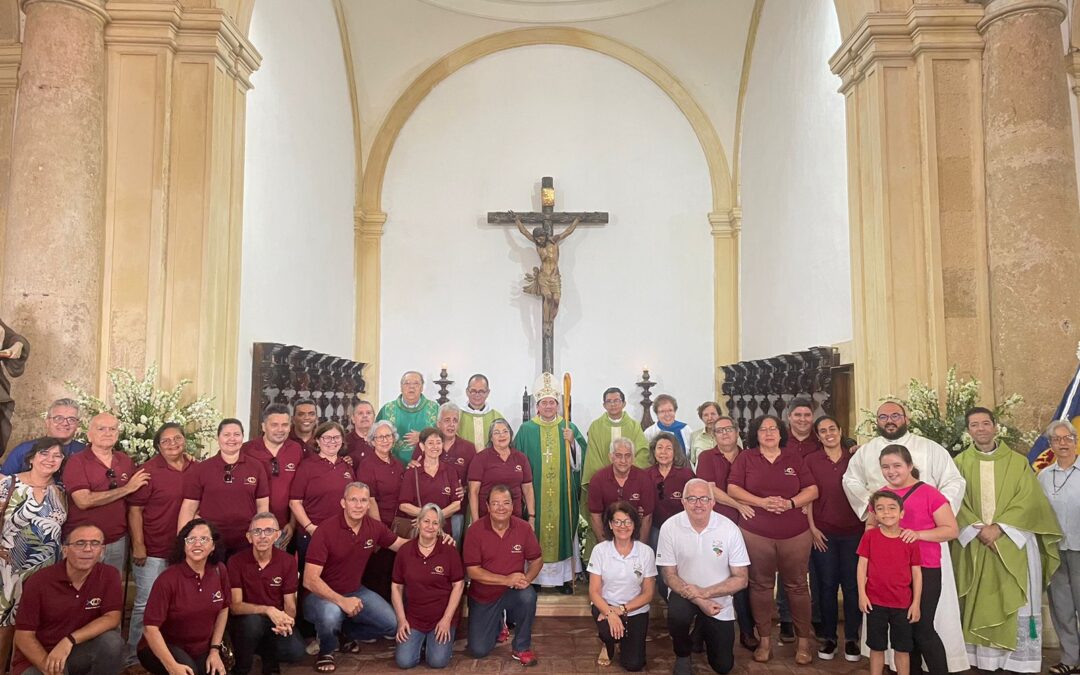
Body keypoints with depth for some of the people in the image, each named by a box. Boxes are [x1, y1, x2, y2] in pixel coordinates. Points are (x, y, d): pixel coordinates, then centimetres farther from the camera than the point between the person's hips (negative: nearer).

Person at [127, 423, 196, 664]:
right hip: (153, 551, -5)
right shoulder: (148, 470, -9)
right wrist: (138, 545, -14)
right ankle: (134, 655, 19)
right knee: (145, 605, 3)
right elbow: (135, 509, -10)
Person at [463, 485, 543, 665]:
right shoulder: (475, 530, -18)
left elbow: (537, 560, -2)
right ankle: (497, 624, 32)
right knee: (478, 650, -3)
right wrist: (506, 579, -26)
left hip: (514, 591, 0)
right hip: (483, 596, 0)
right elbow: (472, 570, -18)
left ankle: (521, 647, -9)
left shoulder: (523, 527, -13)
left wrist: (527, 578, -24)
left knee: (528, 596, -34)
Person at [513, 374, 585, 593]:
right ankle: (534, 576, 11)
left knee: (562, 528, 4)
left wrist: (572, 441, -16)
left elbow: (580, 460, 1)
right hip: (535, 493, -1)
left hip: (562, 494, 1)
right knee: (536, 531, 1)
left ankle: (565, 576, 13)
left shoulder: (569, 428, 6)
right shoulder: (526, 430, 3)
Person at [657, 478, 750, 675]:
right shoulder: (670, 527, -15)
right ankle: (682, 656, -1)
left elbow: (740, 579, -10)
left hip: (718, 599, 1)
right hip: (684, 594, -1)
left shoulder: (729, 529, -15)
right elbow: (669, 576, -9)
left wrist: (704, 593, -21)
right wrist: (700, 602, -22)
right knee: (677, 614, -34)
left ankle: (705, 631, 36)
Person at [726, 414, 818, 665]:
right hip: (755, 533, -1)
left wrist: (790, 503, -12)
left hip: (795, 534, 1)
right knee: (760, 585, 4)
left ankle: (803, 641, 15)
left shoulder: (794, 459, 9)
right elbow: (733, 489, -1)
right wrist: (762, 502, -14)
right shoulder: (746, 458, 5)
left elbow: (812, 490, 5)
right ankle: (764, 640, 14)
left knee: (797, 585, 4)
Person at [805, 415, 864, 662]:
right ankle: (828, 637, 17)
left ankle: (852, 638, 15)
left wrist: (867, 525, 0)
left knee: (852, 585, 3)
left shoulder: (854, 459, 3)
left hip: (853, 531, 1)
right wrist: (812, 527, -5)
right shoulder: (811, 460, 0)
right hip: (823, 532, -1)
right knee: (827, 585, 6)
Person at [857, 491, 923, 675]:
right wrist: (862, 594, -8)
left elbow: (916, 573, 0)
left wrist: (916, 602, -1)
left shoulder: (910, 540, -4)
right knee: (877, 647, 12)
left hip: (902, 604, 0)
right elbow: (862, 566, -2)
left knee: (902, 648, 11)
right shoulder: (869, 536, -5)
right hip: (875, 602, 0)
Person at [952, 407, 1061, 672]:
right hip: (973, 544, 0)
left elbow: (1029, 501, -4)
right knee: (979, 603, 3)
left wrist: (999, 527, -15)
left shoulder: (1018, 462, 5)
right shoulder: (959, 463, 5)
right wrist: (978, 528, -15)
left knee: (1016, 604, 0)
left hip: (1012, 543, 0)